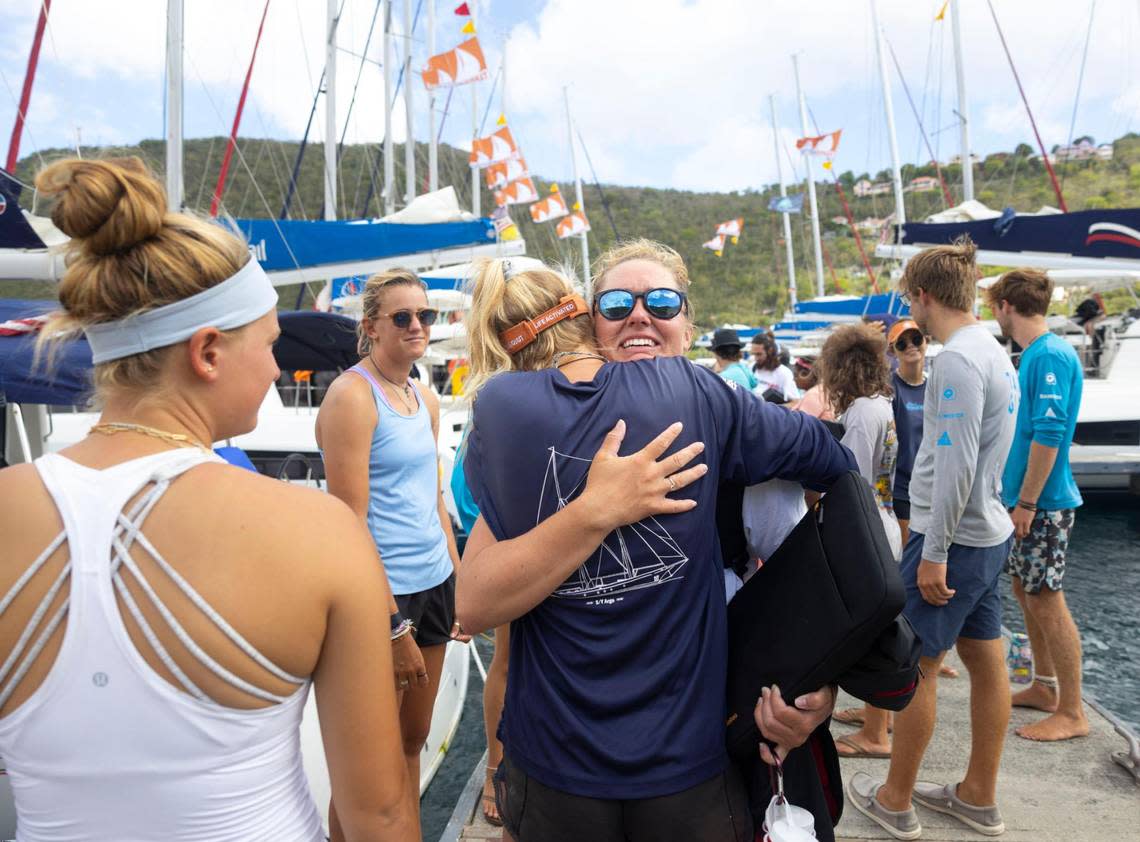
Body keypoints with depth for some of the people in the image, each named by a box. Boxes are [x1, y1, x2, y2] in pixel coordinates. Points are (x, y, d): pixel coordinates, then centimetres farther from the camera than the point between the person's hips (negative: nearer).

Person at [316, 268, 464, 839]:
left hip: (434, 584, 8)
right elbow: (351, 523, -18)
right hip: (384, 596, -7)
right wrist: (394, 628, -18)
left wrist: (459, 579, 14)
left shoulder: (426, 400, 11)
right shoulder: (351, 395, -13)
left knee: (413, 739, 20)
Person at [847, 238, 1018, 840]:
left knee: (915, 663, 2)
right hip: (989, 534, 9)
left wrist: (934, 552, -19)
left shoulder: (957, 358, -19)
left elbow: (956, 465, -24)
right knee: (985, 659, 15)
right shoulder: (994, 351, 12)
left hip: (953, 537, -9)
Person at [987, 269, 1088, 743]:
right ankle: (1044, 688, 31)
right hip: (1024, 499, 10)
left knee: (1046, 601, -2)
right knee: (1025, 592, 17)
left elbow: (1049, 434, -23)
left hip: (1043, 503, -10)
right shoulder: (1033, 355, 12)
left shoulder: (1051, 355, -18)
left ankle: (1072, 714, 10)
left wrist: (1027, 502, -21)